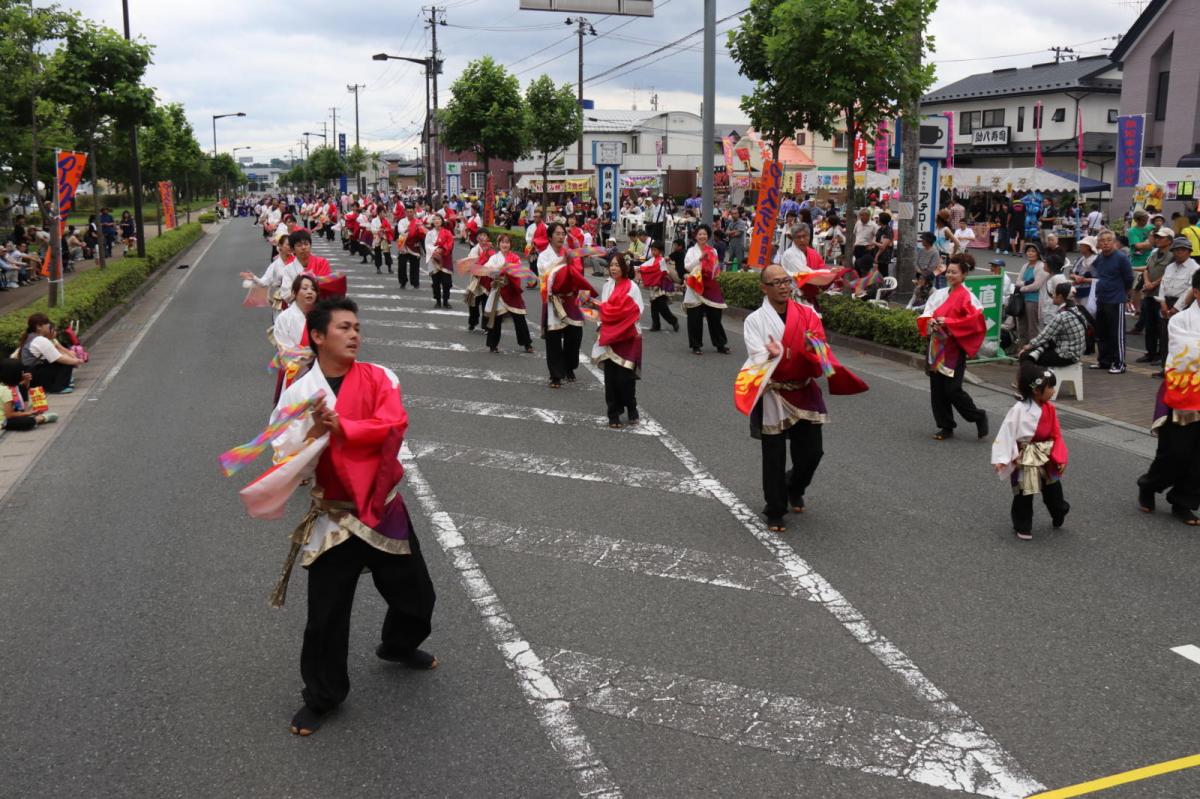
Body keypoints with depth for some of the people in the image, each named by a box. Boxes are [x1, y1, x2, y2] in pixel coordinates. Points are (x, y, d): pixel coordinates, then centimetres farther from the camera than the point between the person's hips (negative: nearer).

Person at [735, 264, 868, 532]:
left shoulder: (807, 314, 3)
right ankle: (775, 512, 19)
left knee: (811, 452, 5)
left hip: (805, 393, 3)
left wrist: (814, 349, -28)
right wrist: (774, 356, -35)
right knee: (774, 458, 2)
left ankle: (794, 489, 38)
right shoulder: (755, 320, -5)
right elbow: (758, 359, -14)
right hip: (773, 397, -3)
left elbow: (821, 350, -4)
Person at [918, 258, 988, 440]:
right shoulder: (939, 294, 11)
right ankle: (946, 427, 18)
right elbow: (925, 315, 13)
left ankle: (979, 417, 14)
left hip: (955, 348, -6)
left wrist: (948, 322, -19)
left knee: (952, 389, -8)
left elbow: (974, 320, -16)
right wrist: (930, 321, -10)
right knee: (937, 389, 7)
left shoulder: (966, 296, -8)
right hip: (937, 347, 6)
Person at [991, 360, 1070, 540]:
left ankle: (1059, 516, 43)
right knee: (1024, 495, 7)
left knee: (1053, 488, 17)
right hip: (1025, 459, -5)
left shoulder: (1049, 409, -3)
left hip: (1046, 457, 5)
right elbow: (1006, 433, -20)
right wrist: (1001, 458, -23)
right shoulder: (1019, 410, -21)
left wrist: (1060, 458, -9)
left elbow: (1056, 435, 1)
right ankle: (1023, 527, 23)